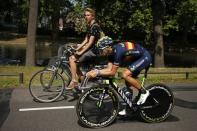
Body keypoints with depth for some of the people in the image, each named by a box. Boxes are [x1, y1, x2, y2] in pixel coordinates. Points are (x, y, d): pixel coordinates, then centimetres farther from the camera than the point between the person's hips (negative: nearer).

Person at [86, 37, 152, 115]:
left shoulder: (118, 51, -31)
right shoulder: (111, 52, -4)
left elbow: (112, 72, -30)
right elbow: (109, 69, -7)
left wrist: (97, 73, -31)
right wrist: (95, 71, -18)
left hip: (145, 57, -9)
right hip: (136, 58, 9)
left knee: (125, 75, -22)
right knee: (128, 82, 7)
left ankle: (143, 92, -7)